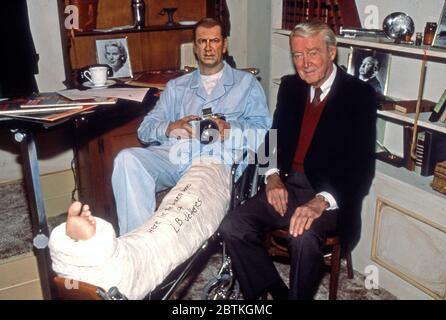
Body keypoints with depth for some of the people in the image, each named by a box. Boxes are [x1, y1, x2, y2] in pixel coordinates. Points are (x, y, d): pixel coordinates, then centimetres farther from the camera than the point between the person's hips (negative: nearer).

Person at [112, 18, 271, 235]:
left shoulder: (246, 83, 21)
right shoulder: (176, 86, 28)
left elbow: (263, 128, 6)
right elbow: (145, 129, 17)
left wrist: (229, 129, -13)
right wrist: (169, 128, -6)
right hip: (172, 154, 3)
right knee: (127, 159, -27)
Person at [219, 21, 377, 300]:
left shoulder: (360, 95, -8)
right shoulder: (290, 86, 9)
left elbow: (362, 165, -14)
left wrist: (321, 202, -28)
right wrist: (273, 176, -6)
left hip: (329, 195, -5)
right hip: (287, 185, 5)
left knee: (305, 238, -33)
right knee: (233, 227, -15)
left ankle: (298, 295, -4)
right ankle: (277, 293, -1)